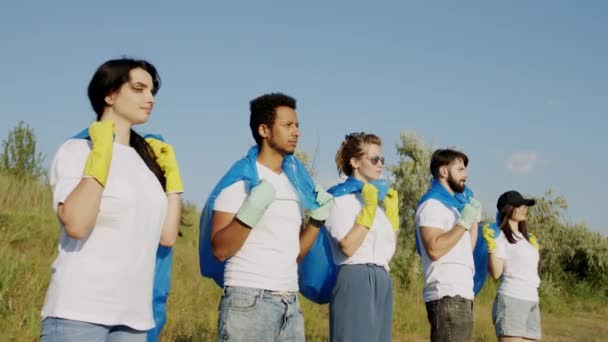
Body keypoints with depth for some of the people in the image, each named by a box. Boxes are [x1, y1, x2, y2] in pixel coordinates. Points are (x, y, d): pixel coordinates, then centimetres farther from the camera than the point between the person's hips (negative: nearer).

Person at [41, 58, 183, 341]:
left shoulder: (146, 160, 15)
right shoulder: (77, 151, -4)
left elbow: (167, 236, 11)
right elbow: (76, 225, -20)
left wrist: (171, 172, 13)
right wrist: (101, 153, -15)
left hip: (134, 316, 6)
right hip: (79, 312, -6)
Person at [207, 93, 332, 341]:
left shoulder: (292, 183, 15)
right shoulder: (240, 179, -5)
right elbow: (220, 249, -12)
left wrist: (317, 218, 5)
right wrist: (251, 211, -23)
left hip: (290, 304, 7)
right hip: (249, 300, -7)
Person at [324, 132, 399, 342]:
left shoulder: (378, 196, 18)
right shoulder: (340, 197, -4)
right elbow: (348, 247, -15)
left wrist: (392, 212, 12)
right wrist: (369, 209, -13)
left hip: (382, 281, 8)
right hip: (355, 280, -8)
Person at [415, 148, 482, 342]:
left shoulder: (455, 204, 20)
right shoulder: (432, 204, -7)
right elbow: (434, 249, -21)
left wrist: (475, 219, 19)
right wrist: (464, 222, -14)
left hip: (461, 295, 10)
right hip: (447, 296, -10)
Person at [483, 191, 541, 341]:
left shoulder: (524, 237, 20)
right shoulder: (500, 236, -3)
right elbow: (496, 272, -12)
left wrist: (534, 250, 30)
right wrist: (491, 246, -21)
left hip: (532, 301, 8)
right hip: (511, 299, -8)